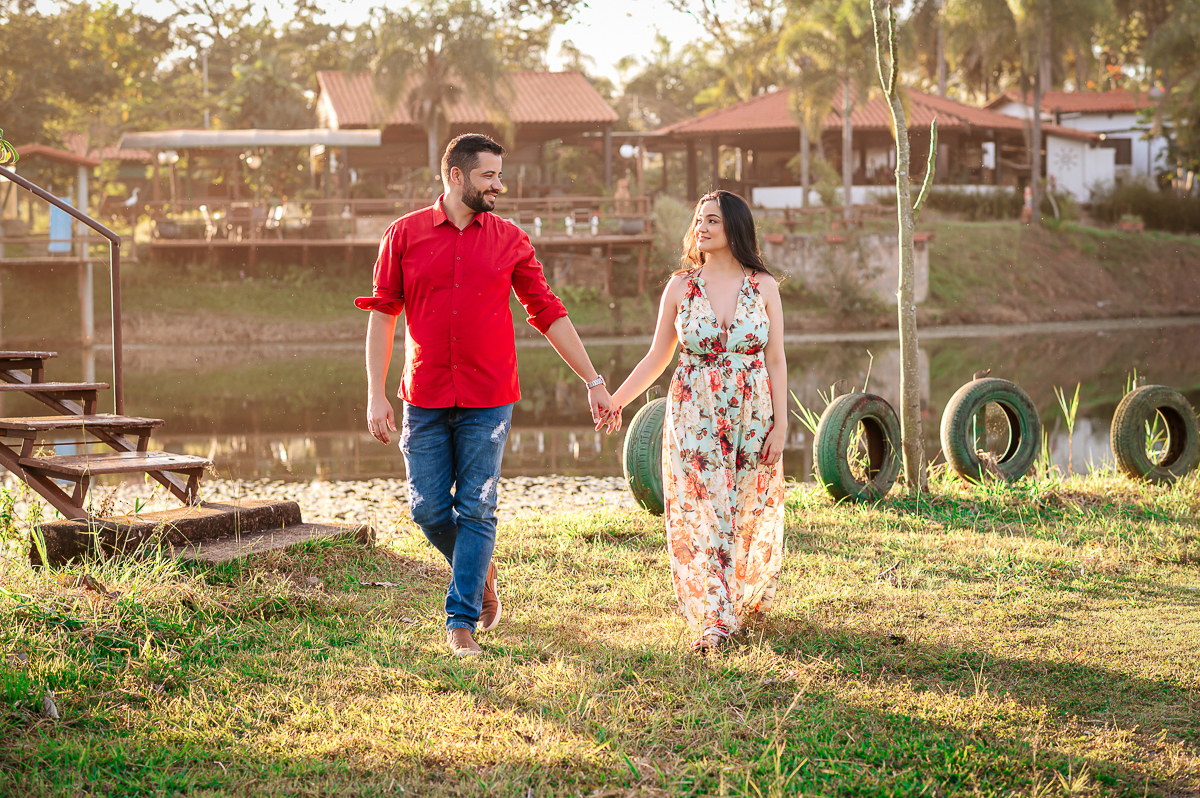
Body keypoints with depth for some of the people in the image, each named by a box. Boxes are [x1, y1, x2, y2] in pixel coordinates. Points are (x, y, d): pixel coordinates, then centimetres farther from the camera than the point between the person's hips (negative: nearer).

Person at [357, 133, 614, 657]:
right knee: (429, 509, 2)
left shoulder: (510, 241, 4)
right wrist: (376, 395, -4)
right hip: (425, 400, 0)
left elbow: (548, 314, 9)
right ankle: (480, 573, 30)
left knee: (476, 511, -2)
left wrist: (593, 382, 7)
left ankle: (462, 621, 5)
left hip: (488, 401, 0)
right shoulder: (404, 235, 2)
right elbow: (382, 314, 3)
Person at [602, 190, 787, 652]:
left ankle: (750, 596, 34)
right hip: (693, 419, 0)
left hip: (752, 419, 0)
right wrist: (616, 399, 0)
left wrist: (780, 424, -4)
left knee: (751, 515, 8)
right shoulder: (680, 287, 2)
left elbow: (775, 361, 1)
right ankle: (714, 619, -3)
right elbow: (658, 357, 7)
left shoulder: (764, 287, 1)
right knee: (699, 515, -6)